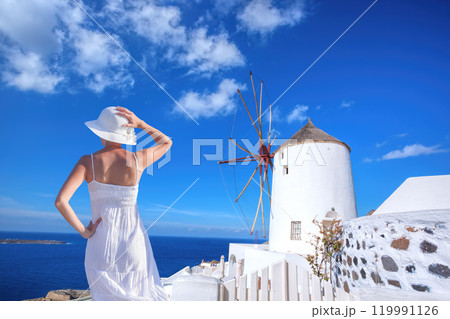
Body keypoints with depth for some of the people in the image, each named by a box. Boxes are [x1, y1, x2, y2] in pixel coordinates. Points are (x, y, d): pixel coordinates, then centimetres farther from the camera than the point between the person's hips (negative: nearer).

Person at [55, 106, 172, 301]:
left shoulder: (88, 161, -9)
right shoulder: (138, 160, -9)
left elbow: (60, 201, -17)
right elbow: (167, 142, 9)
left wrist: (84, 232, -5)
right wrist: (140, 123, -1)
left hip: (101, 246, 1)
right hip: (133, 246, 0)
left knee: (107, 295, 18)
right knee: (138, 296, 18)